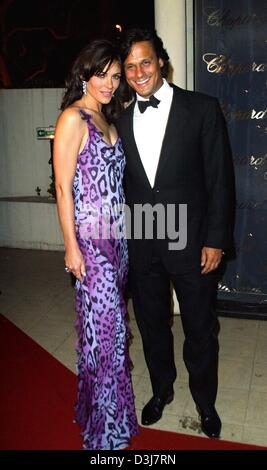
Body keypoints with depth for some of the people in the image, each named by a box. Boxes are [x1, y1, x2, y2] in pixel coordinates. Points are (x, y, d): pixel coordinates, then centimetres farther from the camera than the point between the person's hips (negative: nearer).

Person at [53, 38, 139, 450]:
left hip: (117, 234, 8)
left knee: (111, 321, 15)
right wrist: (71, 246, -14)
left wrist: (123, 227, 11)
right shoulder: (72, 119, -11)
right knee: (106, 328, -1)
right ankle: (108, 430, 17)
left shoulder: (107, 117, 13)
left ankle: (98, 404, 34)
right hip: (91, 238, -8)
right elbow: (63, 187, -13)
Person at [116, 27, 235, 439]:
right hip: (140, 246, 4)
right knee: (152, 326, 18)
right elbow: (123, 186, 9)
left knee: (200, 331, 12)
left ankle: (205, 401, 37)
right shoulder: (122, 122, 6)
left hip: (191, 244, -3)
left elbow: (221, 179, -6)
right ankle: (161, 389, 43)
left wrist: (216, 240, -10)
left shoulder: (202, 108, -5)